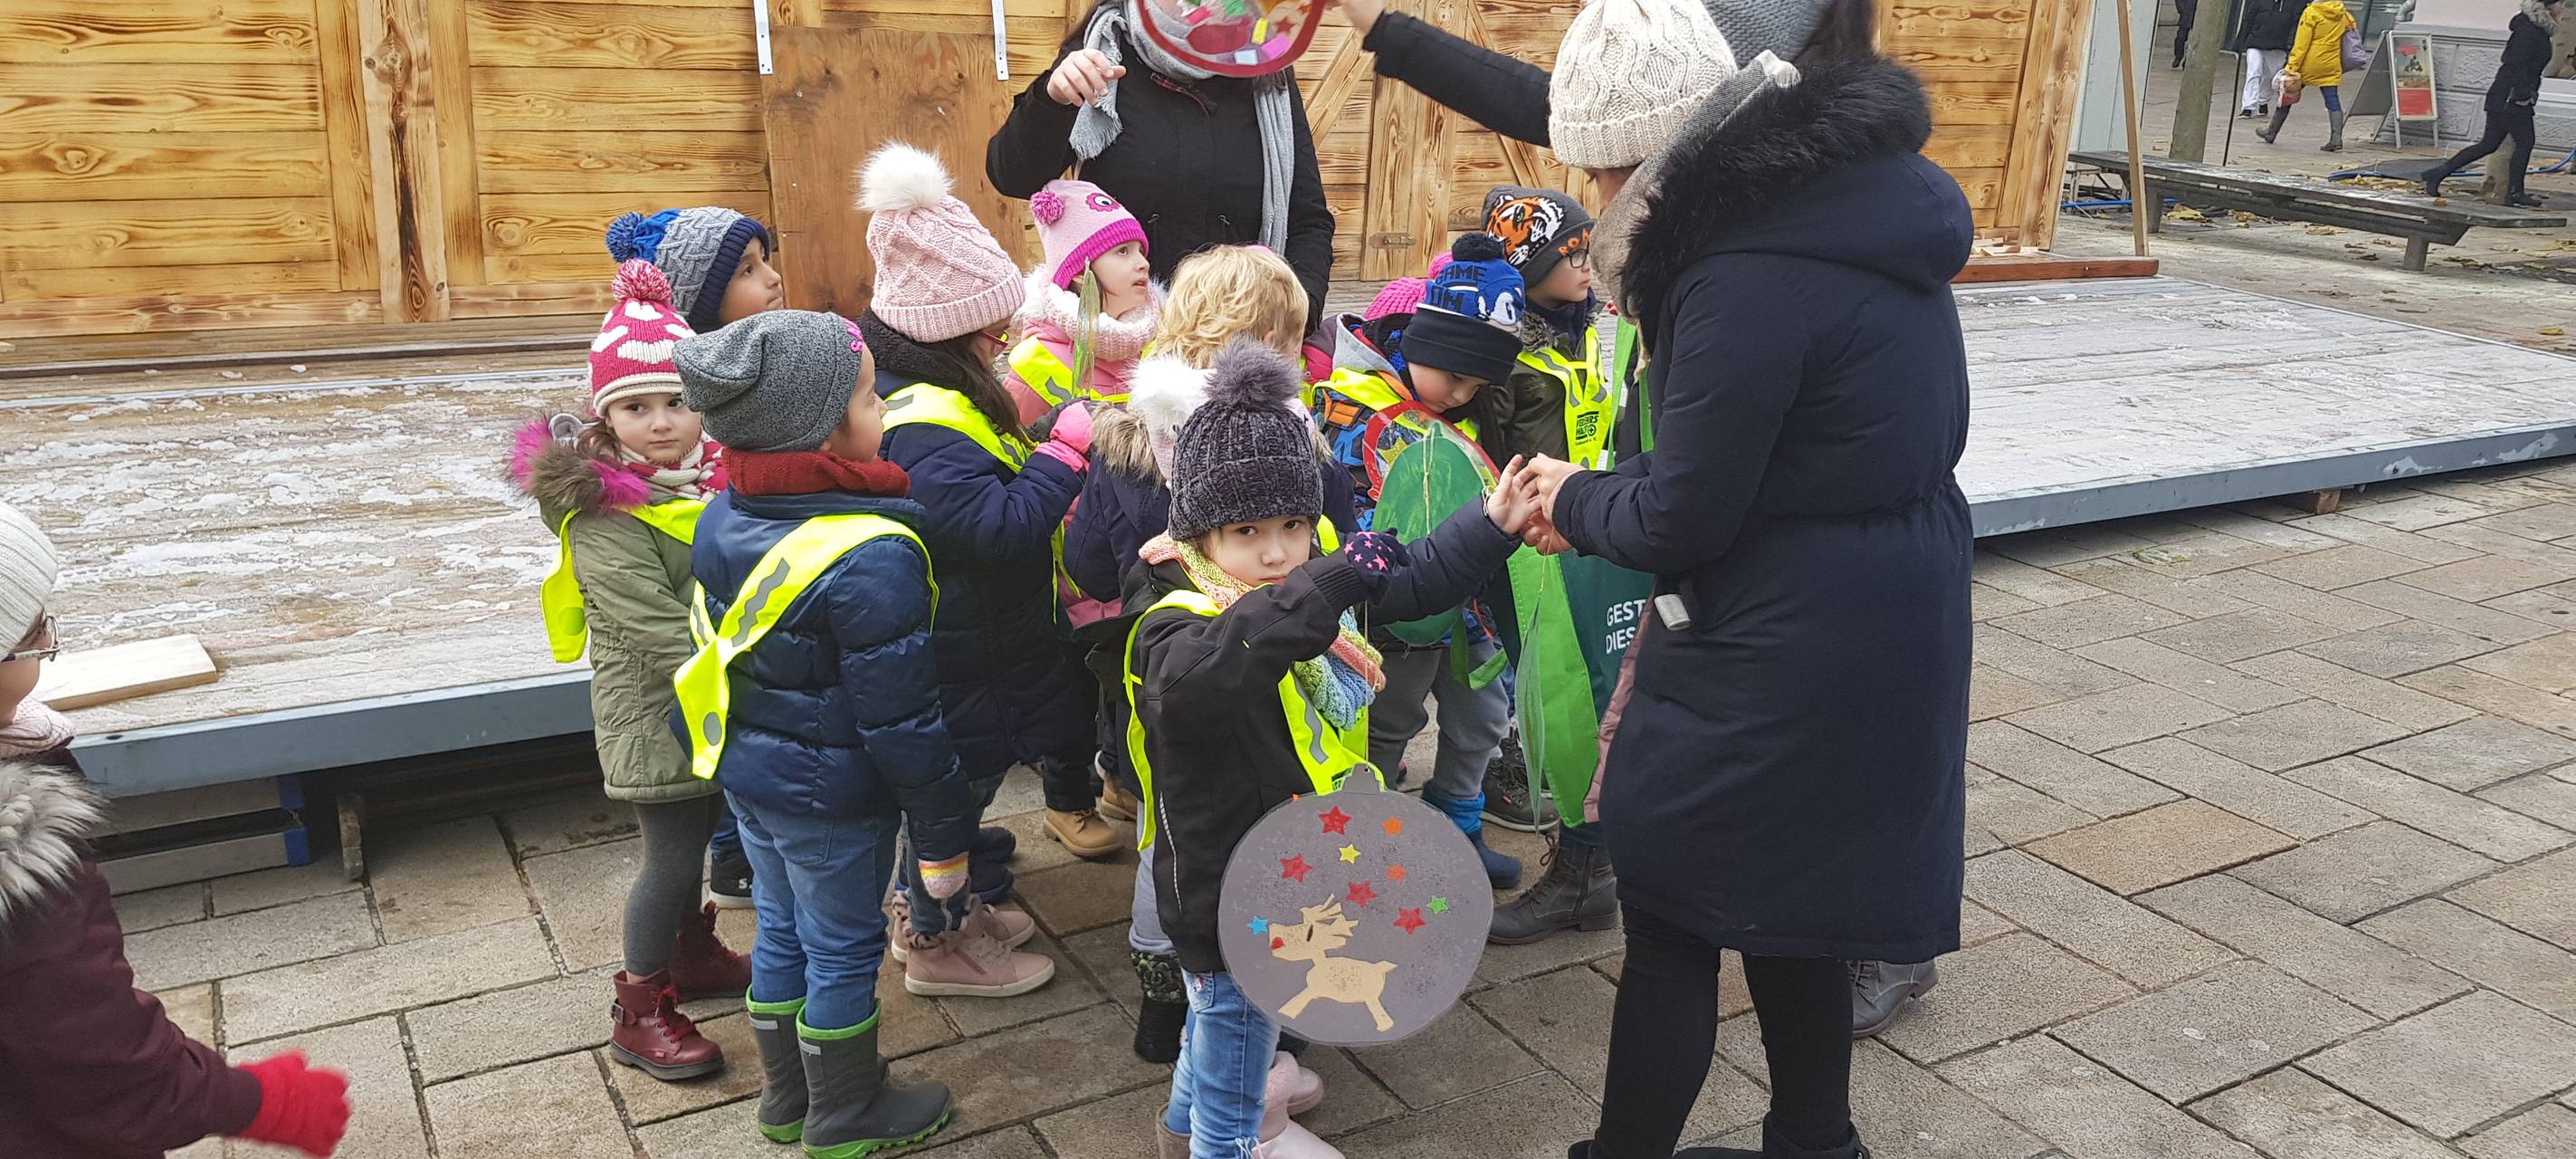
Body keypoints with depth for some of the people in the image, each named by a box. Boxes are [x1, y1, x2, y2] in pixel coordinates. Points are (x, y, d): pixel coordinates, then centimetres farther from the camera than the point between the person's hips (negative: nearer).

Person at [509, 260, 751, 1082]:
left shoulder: (718, 473, 0)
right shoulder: (604, 513, -23)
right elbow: (660, 630, -27)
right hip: (656, 715, -7)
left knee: (694, 835, 22)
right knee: (673, 853, 2)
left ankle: (692, 952, 44)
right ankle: (640, 1013, 19)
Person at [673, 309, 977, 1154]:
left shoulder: (722, 515, -4)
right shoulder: (869, 557, -30)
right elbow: (901, 718, -24)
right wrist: (943, 833, -13)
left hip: (745, 767, 8)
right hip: (831, 795, -8)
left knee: (782, 933, 23)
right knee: (843, 950, 12)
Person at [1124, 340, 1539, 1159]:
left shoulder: (1311, 585, -5)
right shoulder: (1176, 625, -31)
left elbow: (1415, 582, 14)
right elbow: (1196, 678, -56)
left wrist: (1492, 526, 5)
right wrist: (1328, 585, -61)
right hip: (1228, 908, -9)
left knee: (1221, 1029, 34)